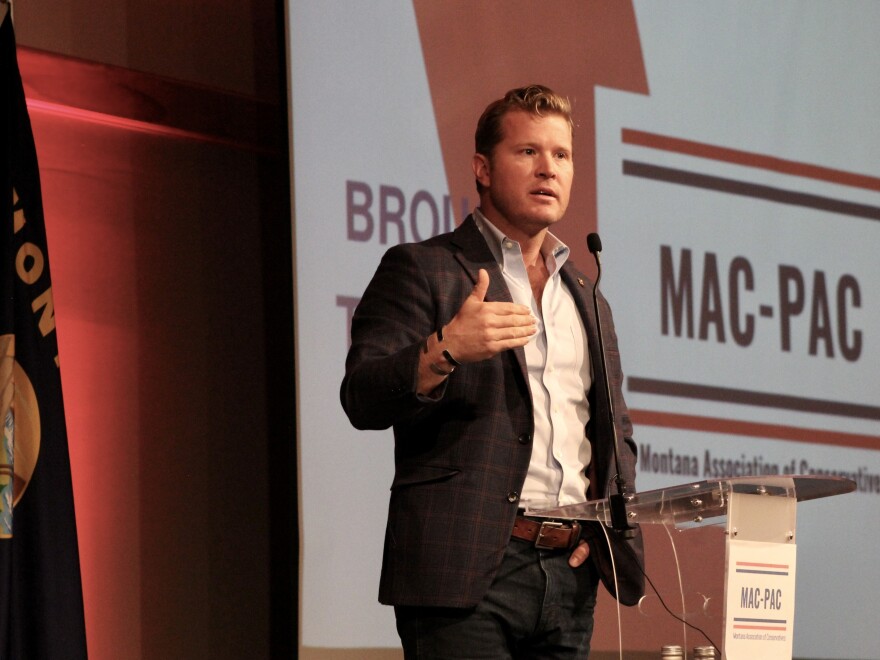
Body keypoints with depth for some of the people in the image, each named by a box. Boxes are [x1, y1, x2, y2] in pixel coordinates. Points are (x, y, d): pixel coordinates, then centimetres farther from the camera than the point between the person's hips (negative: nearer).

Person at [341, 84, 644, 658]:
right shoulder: (420, 269, 4)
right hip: (465, 569, -6)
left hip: (569, 571, 6)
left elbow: (614, 430, 29)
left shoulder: (586, 295, 23)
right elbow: (363, 401, -8)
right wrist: (445, 349, -26)